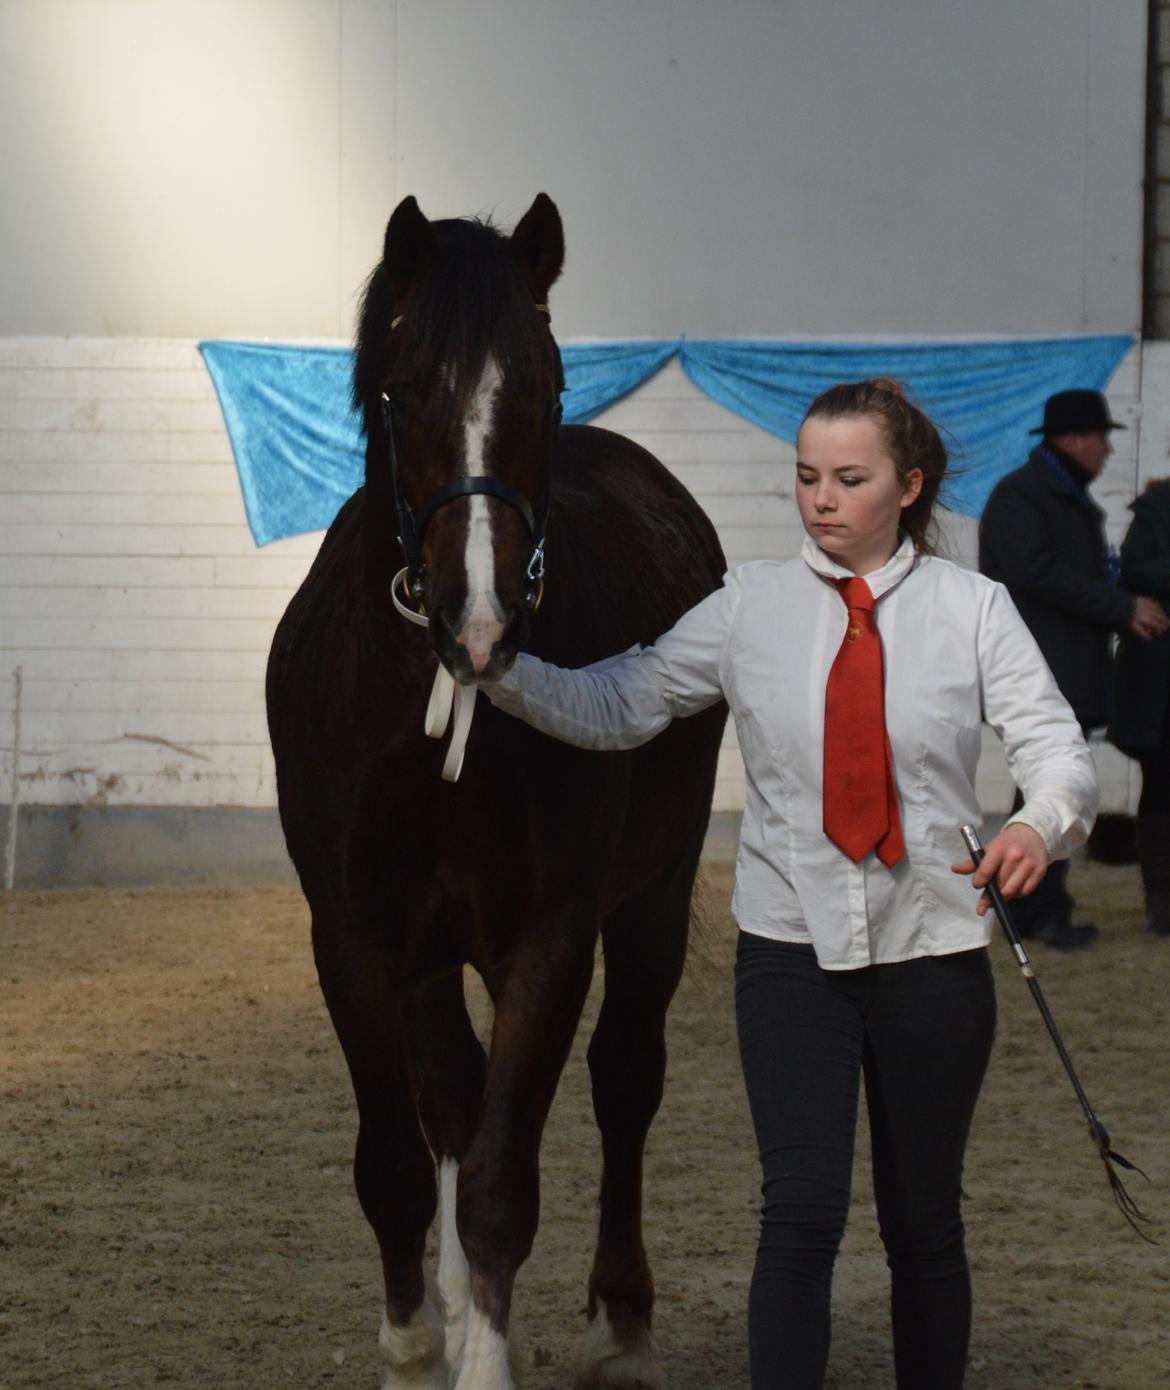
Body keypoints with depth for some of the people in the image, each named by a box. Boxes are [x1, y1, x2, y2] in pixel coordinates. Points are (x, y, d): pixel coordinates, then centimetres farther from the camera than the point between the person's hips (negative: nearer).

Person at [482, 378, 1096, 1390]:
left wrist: (1043, 823, -31)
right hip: (793, 944, 0)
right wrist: (501, 670, -17)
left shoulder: (972, 608, -1)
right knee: (802, 1211, -13)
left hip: (930, 949, 0)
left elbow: (1057, 746, -9)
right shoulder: (753, 606, 2)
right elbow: (615, 709, 0)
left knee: (924, 1220, 11)